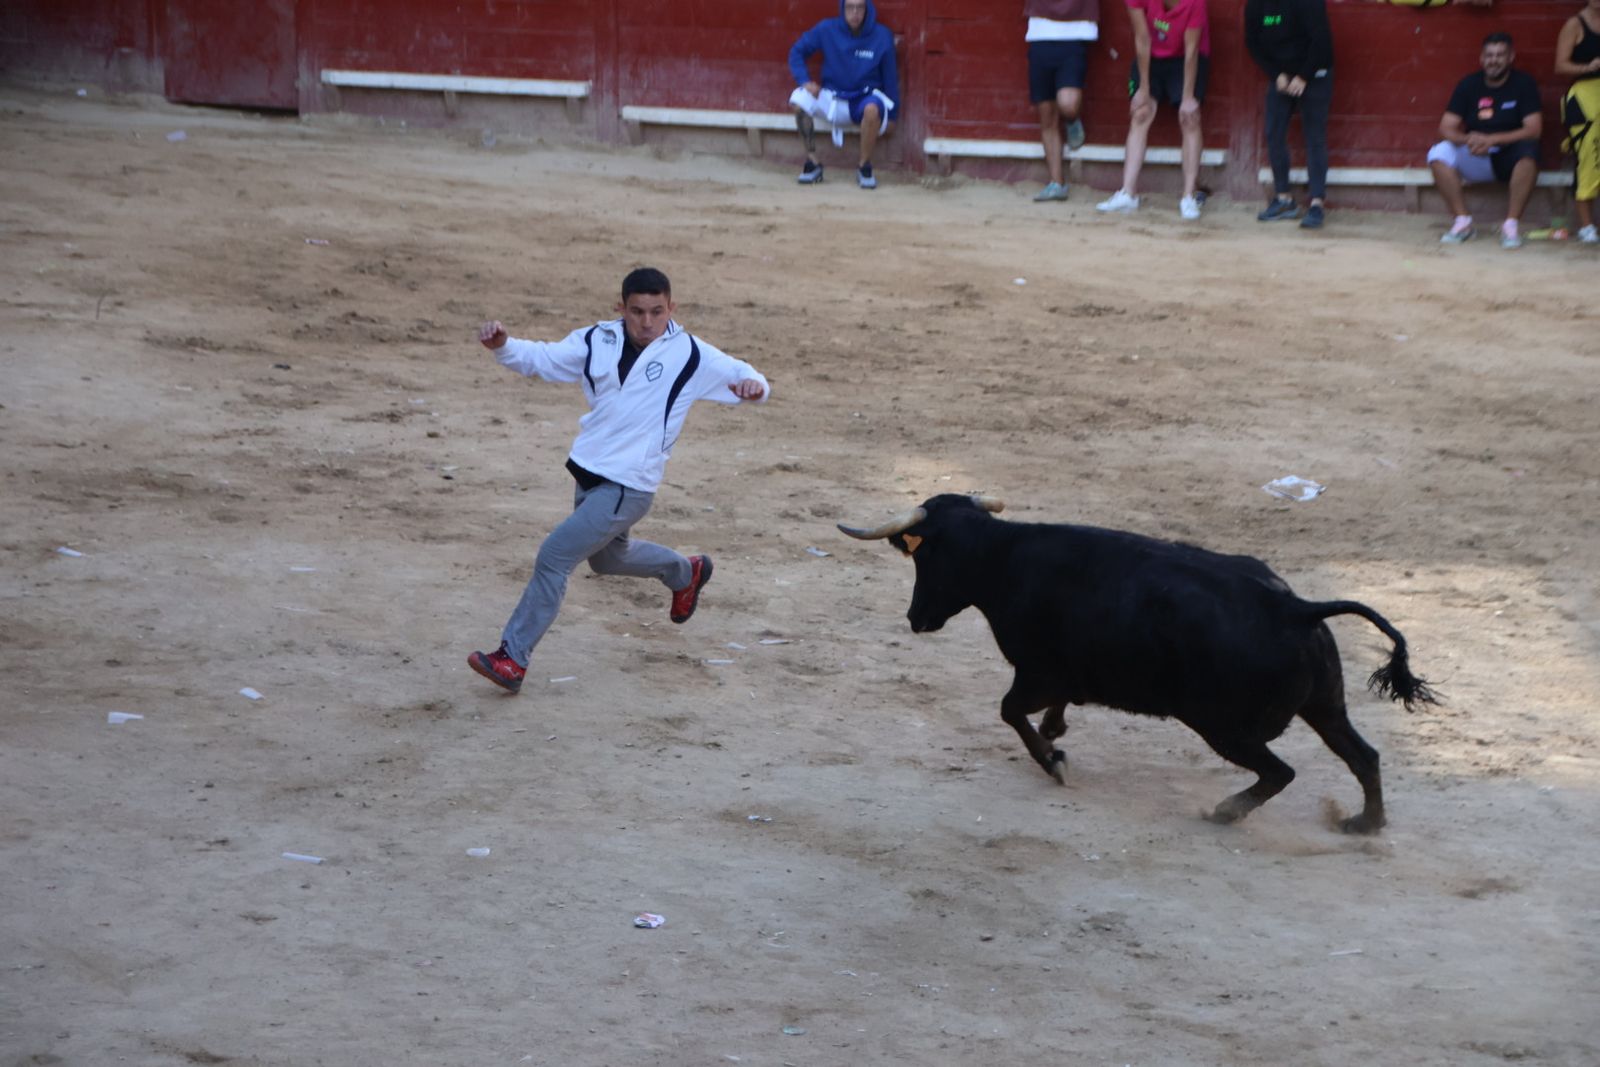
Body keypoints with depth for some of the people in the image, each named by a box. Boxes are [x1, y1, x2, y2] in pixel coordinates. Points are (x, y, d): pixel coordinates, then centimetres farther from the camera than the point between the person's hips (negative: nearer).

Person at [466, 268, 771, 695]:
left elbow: (742, 375, -5)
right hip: (587, 474, 7)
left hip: (628, 487, -7)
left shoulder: (689, 355, -11)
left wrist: (753, 385, -30)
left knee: (554, 555, -15)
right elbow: (542, 358, 2)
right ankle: (685, 573, 57)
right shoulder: (598, 341, 1)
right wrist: (501, 346, -18)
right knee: (607, 557, 29)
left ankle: (513, 659, -9)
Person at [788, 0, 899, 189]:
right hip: (834, 100, 2)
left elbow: (890, 77, -1)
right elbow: (797, 52, 2)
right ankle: (812, 163, -15)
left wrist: (891, 117, 2)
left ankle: (865, 167, -17)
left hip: (866, 97, -2)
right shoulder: (827, 30, -8)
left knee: (873, 109, -38)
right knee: (799, 99, -26)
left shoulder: (882, 36, -9)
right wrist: (805, 81, -16)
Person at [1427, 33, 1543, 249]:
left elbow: (1533, 130, -15)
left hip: (1510, 157, -3)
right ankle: (1462, 221, -20)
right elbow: (1446, 128, -3)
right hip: (1476, 160, 3)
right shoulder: (1469, 84, 1)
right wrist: (1467, 139, -27)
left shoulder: (1524, 84, -6)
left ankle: (1511, 224, -33)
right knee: (1438, 154, -24)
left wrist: (1492, 140, -27)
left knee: (1528, 150, -36)